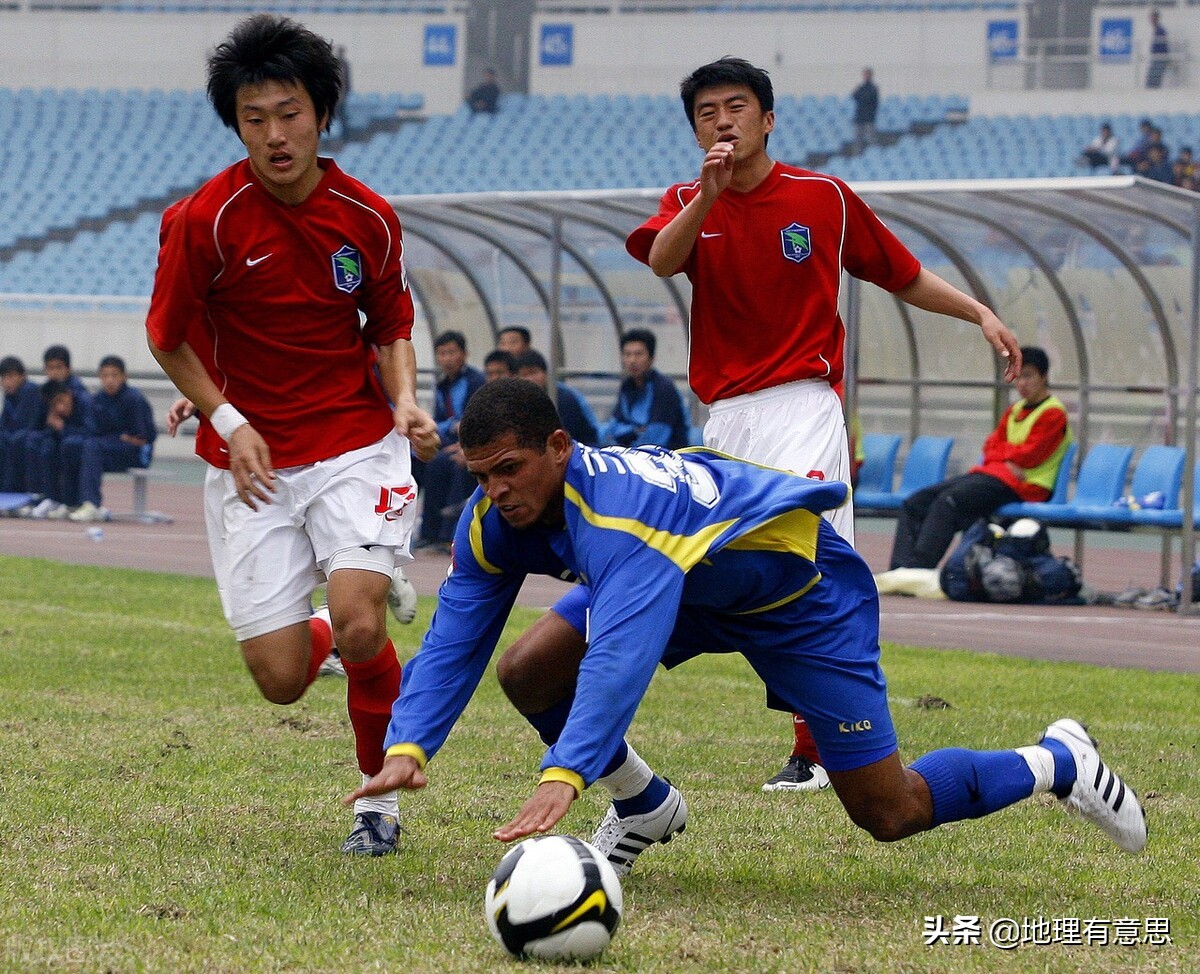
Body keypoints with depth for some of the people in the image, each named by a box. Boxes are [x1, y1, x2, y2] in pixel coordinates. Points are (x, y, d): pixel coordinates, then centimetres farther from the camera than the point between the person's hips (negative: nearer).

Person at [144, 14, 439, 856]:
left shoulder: (368, 218, -5)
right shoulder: (202, 220, -12)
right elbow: (168, 338, 2)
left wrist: (406, 403, -8)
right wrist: (228, 422, -8)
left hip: (356, 445, 0)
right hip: (250, 458, 0)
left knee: (359, 626, -20)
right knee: (280, 678, -5)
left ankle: (380, 796, 5)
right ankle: (326, 634, 34)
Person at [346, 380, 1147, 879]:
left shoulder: (623, 511, -42)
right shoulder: (494, 521, -17)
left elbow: (622, 658, -54)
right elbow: (454, 642, -18)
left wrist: (564, 775, -66)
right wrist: (409, 747, -36)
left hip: (802, 587, -8)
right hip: (695, 594, 8)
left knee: (889, 812, -7)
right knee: (527, 674, -11)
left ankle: (1057, 764, 19)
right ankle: (645, 808, 15)